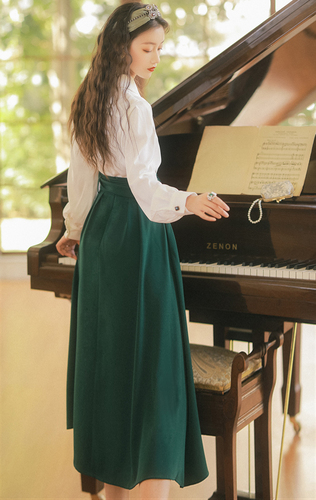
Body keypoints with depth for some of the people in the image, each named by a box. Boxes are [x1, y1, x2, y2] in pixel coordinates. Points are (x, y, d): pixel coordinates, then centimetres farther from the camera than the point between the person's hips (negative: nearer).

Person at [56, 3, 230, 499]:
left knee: (109, 346, 14)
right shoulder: (134, 106, -16)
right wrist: (186, 201, -33)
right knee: (150, 350, -7)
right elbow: (142, 183, -22)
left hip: (101, 234, 9)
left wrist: (76, 228, 26)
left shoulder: (91, 99, 11)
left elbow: (81, 176, 17)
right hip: (136, 235, -9)